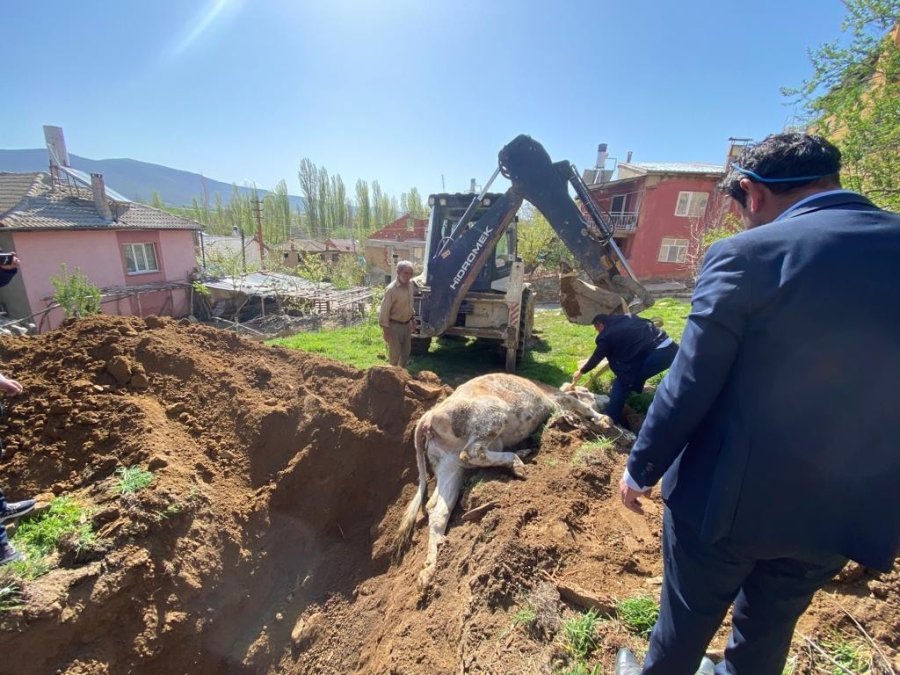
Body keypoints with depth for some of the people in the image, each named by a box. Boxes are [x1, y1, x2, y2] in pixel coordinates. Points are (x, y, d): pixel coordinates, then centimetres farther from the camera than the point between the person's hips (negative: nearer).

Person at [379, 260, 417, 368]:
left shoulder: (411, 285, 1)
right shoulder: (391, 289, -22)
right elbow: (384, 311, -19)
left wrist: (413, 318, 15)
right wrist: (385, 329, -18)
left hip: (406, 325, 7)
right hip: (394, 326, -7)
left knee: (406, 353, 18)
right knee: (395, 354, 3)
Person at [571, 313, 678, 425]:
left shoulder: (607, 336, 2)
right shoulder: (627, 318, 21)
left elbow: (596, 358, 12)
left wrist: (581, 372, 29)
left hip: (657, 354, -8)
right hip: (671, 347, 8)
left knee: (622, 381, 5)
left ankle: (610, 419, 10)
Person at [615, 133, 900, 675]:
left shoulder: (748, 255, -20)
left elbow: (687, 388, -19)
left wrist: (640, 468, -4)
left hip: (731, 495, -4)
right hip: (852, 509, 5)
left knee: (688, 615, 22)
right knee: (771, 623, 29)